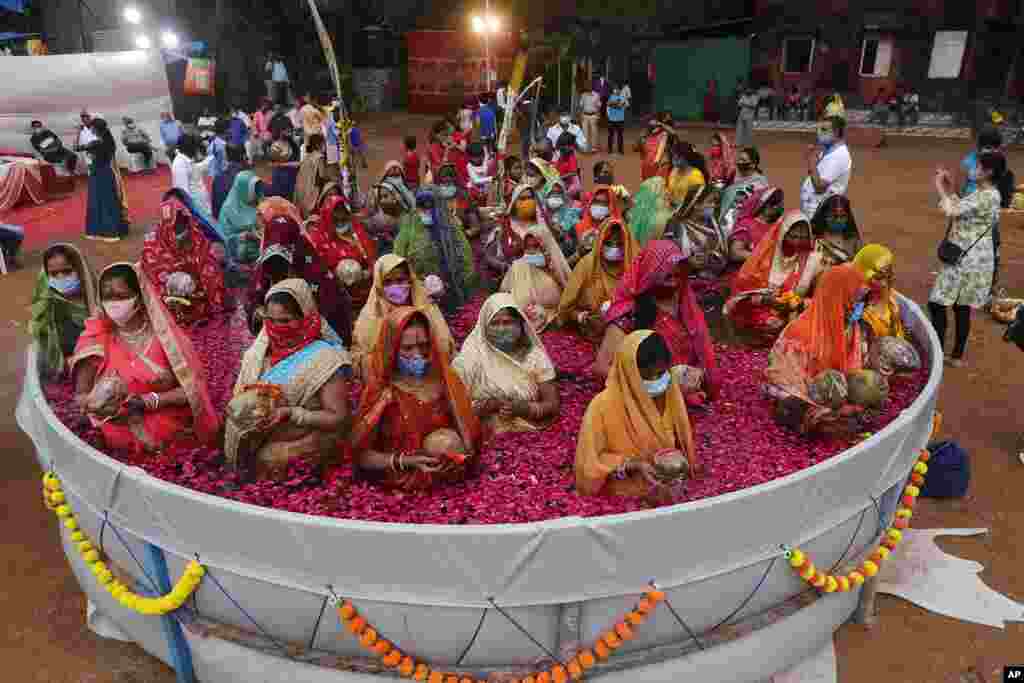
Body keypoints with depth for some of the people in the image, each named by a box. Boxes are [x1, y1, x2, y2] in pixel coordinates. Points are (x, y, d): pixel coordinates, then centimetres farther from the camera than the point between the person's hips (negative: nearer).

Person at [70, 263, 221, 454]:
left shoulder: (164, 334, -6)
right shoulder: (97, 338, -1)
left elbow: (191, 389, -8)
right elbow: (81, 396, -2)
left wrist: (151, 401, -21)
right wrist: (96, 403, -24)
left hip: (173, 431, -2)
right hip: (122, 433, 2)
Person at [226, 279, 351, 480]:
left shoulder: (324, 359, -15)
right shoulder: (265, 348, 2)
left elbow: (338, 418, -15)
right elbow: (241, 389, 11)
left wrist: (291, 414, -24)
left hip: (305, 441, -5)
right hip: (258, 435, 5)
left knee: (270, 462, -20)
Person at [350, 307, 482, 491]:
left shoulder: (445, 382, 2)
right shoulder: (380, 391, -4)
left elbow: (469, 432, 6)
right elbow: (361, 455, -4)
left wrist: (460, 455, -14)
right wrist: (405, 461, -16)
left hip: (448, 475, 1)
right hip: (399, 479, -1)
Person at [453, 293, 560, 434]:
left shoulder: (534, 356, 3)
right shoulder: (469, 358, -1)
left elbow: (553, 404, 1)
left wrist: (521, 408, -15)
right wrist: (486, 406, -17)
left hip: (533, 434, 0)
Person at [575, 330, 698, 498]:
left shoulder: (670, 391, -4)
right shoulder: (603, 406, -19)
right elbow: (591, 462, -12)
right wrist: (632, 465, -22)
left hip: (671, 486, 5)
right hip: (626, 493, -4)